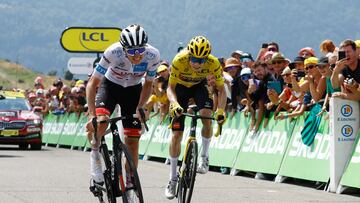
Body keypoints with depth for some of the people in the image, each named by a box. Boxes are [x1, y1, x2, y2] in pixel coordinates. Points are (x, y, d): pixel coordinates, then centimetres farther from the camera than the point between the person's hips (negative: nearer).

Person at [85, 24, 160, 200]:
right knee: (100, 122, -31)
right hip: (110, 85, -2)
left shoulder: (153, 55, -28)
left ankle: (129, 186, 12)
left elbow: (148, 84, -8)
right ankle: (95, 154, -1)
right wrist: (92, 115, -37)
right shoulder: (113, 52, -35)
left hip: (133, 89, 2)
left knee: (132, 140, -2)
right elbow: (92, 83, -29)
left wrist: (140, 108, -19)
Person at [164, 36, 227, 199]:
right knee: (176, 134, -4)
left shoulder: (213, 63, -32)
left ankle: (204, 157, -5)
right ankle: (173, 179, 7)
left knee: (206, 116, -29)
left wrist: (221, 110, -39)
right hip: (181, 87, 0)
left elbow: (221, 90, -22)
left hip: (200, 86, 0)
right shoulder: (179, 60, -36)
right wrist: (174, 103, -47)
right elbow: (170, 87, -27)